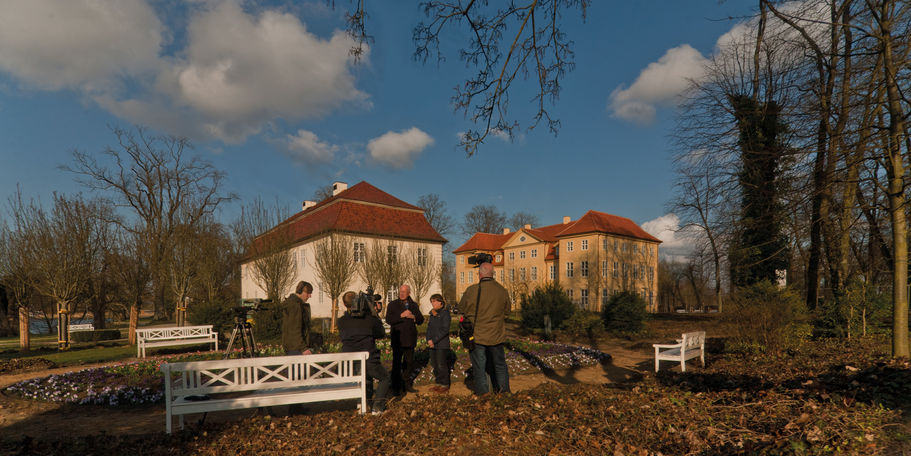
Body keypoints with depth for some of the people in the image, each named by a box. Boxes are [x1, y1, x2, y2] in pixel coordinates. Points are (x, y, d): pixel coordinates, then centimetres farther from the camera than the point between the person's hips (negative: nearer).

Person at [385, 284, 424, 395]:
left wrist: (413, 317, -10)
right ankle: (397, 387, 7)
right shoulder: (392, 305, 1)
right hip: (397, 339, -3)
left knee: (409, 362, 10)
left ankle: (407, 384, 24)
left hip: (410, 338, 4)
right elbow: (388, 319, -11)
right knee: (397, 363, -1)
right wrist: (401, 315, -19)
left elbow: (421, 320, 10)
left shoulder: (414, 305, 12)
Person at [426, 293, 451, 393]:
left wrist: (434, 340, -17)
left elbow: (444, 330, -16)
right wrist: (429, 340, -3)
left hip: (442, 345, -7)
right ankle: (438, 383, 23)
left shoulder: (445, 313, -10)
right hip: (433, 344, 7)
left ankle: (445, 385, 7)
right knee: (434, 364, 12)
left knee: (442, 365, -3)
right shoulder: (432, 314, 12)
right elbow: (429, 328, 13)